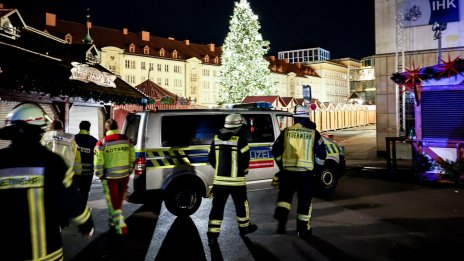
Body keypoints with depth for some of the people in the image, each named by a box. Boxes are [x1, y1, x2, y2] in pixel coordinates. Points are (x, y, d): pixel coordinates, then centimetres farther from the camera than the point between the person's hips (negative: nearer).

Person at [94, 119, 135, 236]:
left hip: (110, 177, -4)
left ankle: (121, 227, 2)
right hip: (124, 175, 4)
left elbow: (98, 161, -12)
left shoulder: (102, 142, -10)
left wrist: (100, 175, 0)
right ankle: (114, 223, 33)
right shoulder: (126, 140, 3)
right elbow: (132, 158, 7)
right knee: (118, 201, 19)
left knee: (113, 203, 6)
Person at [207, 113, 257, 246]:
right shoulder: (240, 140, -13)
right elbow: (245, 159, -12)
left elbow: (211, 158, 8)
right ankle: (244, 227, 34)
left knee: (217, 207, 7)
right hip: (236, 180, -4)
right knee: (241, 205, 17)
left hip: (219, 179, 4)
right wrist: (244, 170, 8)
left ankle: (212, 235, 3)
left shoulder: (216, 139, 4)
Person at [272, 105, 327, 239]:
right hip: (306, 172, -1)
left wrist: (281, 165, 19)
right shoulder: (313, 133, -2)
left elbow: (276, 150, 5)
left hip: (287, 171, 1)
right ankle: (303, 228, 18)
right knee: (305, 200, 11)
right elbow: (321, 154, -1)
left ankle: (281, 220, 4)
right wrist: (316, 167, 15)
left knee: (284, 195, 19)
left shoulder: (286, 132, 1)